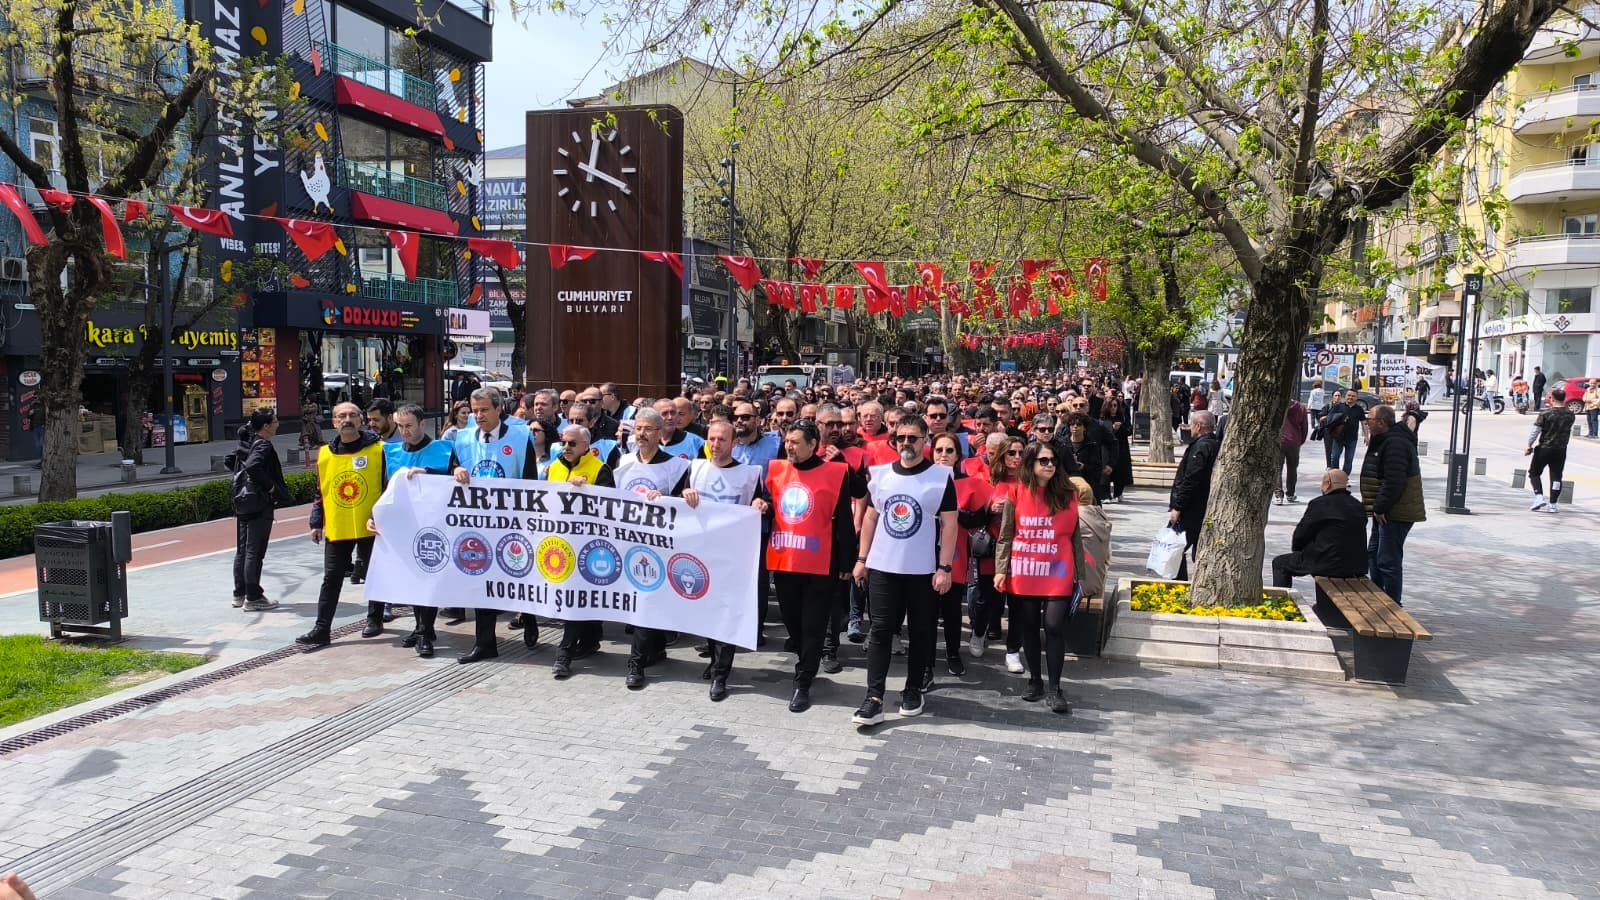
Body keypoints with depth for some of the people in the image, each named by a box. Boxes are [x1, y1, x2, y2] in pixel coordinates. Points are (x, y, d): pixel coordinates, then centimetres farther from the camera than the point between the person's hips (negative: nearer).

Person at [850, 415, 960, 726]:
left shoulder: (941, 477, -6)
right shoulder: (880, 474, 4)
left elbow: (949, 524, -6)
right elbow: (870, 517, 11)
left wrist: (944, 567, -11)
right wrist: (862, 558, 7)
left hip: (923, 570, -2)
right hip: (882, 568, 2)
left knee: (920, 632, 9)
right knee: (880, 632, 1)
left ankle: (913, 691, 24)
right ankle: (874, 699, 2)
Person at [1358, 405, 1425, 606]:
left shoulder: (1396, 444, -21)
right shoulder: (1382, 441, 15)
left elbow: (1393, 482, -28)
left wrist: (1380, 508, -22)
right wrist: (1377, 507, 17)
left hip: (1395, 514, -11)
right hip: (1384, 512, 12)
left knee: (1388, 560, -7)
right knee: (1374, 554, 20)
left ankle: (1392, 605, 1)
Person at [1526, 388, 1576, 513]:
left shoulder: (1545, 414, -14)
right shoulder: (1570, 415, -1)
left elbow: (1535, 432, -11)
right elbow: (1569, 432, 9)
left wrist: (1529, 447, -3)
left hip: (1544, 448, -3)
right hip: (1561, 449, 3)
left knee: (1534, 473, 11)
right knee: (1556, 477, 8)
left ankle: (1539, 497, -6)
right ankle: (1552, 504, 9)